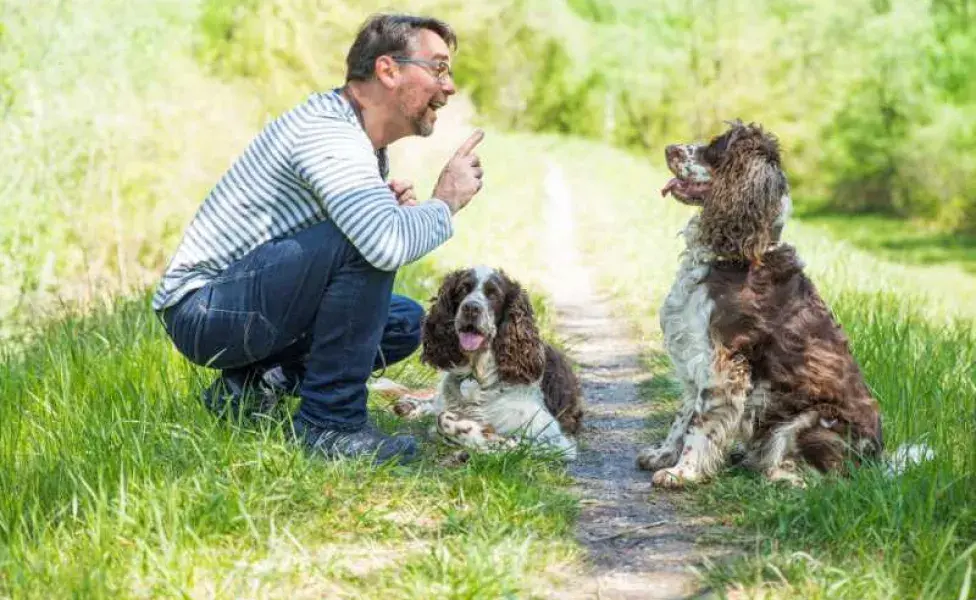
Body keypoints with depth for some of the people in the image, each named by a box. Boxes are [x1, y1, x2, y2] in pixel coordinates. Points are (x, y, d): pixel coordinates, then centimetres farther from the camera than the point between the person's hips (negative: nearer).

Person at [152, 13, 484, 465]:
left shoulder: (367, 144, 10)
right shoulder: (328, 133, -22)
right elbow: (388, 246, -37)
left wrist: (392, 206, -4)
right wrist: (445, 203, -17)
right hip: (202, 306, -10)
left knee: (404, 323, 12)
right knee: (367, 244, -27)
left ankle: (256, 382, 7)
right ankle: (329, 422, -18)